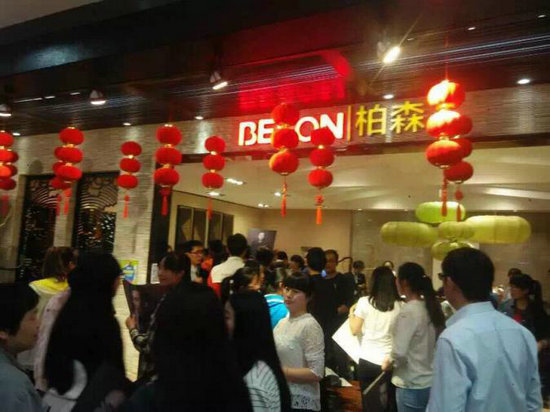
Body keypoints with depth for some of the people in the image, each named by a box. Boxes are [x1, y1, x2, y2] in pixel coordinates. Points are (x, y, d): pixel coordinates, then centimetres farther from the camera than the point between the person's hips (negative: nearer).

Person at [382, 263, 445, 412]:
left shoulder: (408, 311, -21)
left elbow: (399, 353, -24)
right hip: (432, 382, 7)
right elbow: (428, 344, 10)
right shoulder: (432, 306, 1)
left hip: (412, 386, -7)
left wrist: (388, 363, -4)